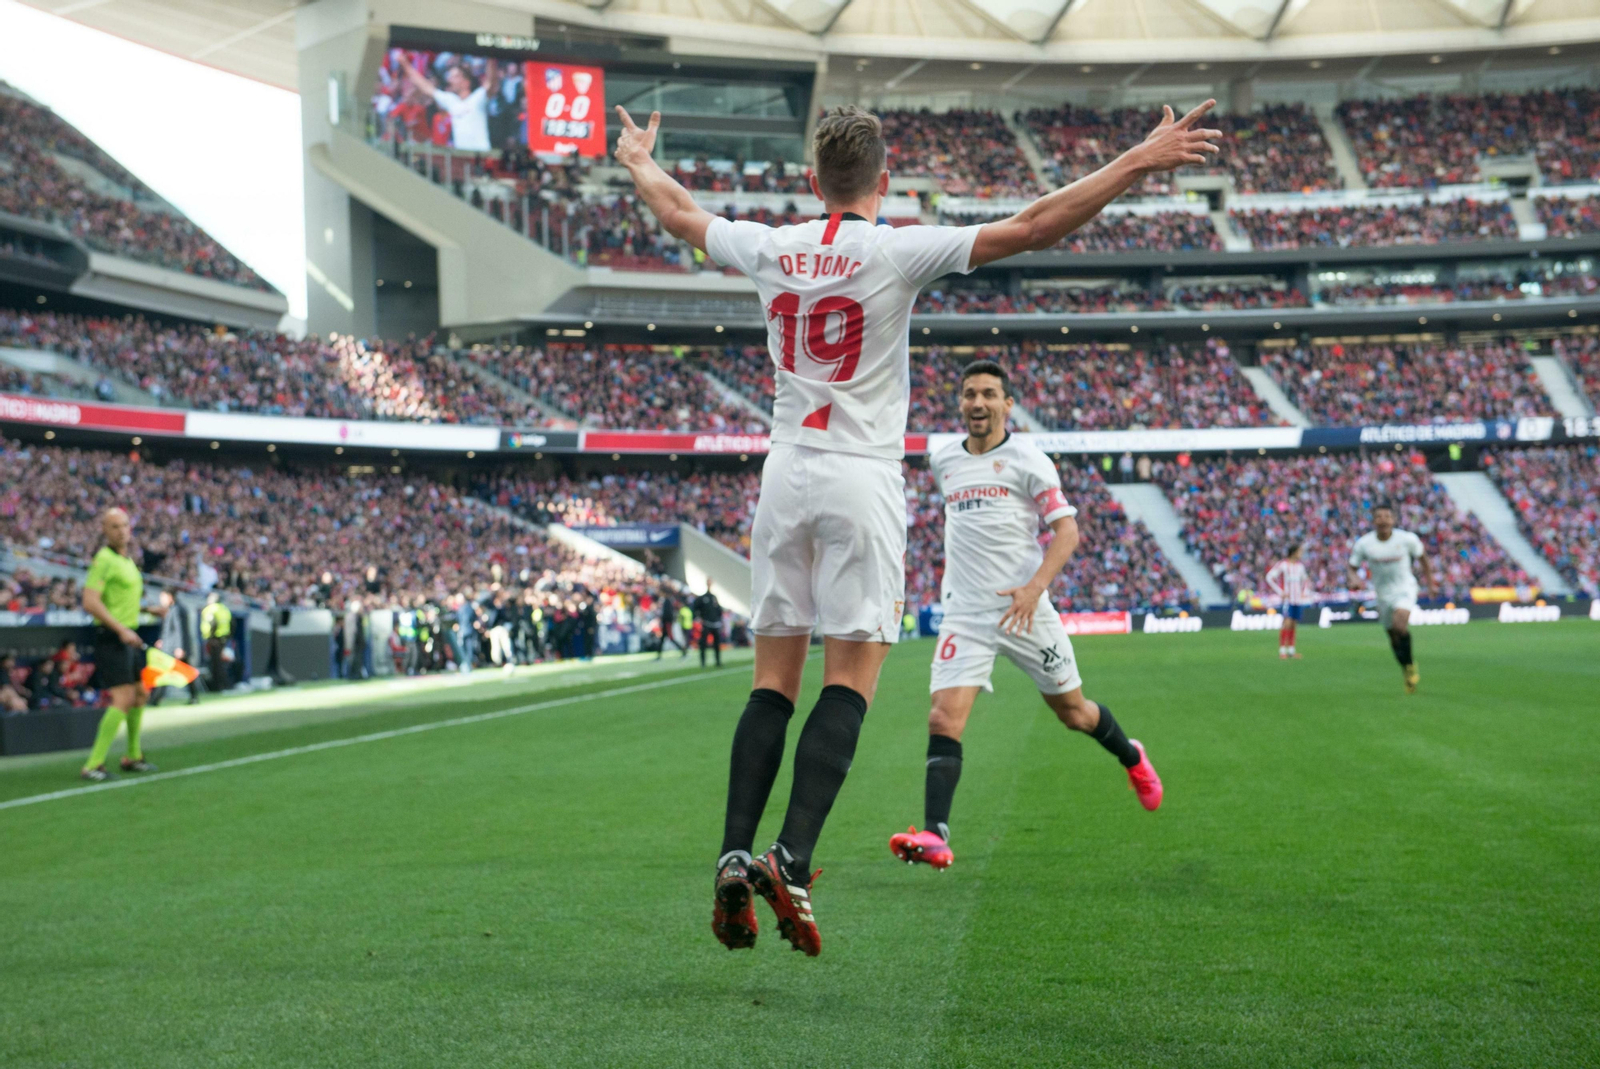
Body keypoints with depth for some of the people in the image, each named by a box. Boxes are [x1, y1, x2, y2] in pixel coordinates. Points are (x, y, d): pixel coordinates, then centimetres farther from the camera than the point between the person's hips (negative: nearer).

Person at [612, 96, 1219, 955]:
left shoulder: (771, 248, 4)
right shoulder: (897, 252, -7)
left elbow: (677, 215, 23)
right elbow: (1032, 228, -13)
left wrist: (640, 162, 44)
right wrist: (1142, 160, -9)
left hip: (785, 474, 4)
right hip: (861, 481, -4)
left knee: (774, 679, 7)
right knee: (850, 680, -5)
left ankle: (735, 857, -2)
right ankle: (792, 859, -18)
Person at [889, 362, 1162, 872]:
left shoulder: (1026, 458, -4)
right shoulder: (943, 461, 10)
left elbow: (1067, 528, -9)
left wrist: (1034, 587, -23)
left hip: (1023, 607, -3)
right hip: (964, 614, 3)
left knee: (1073, 711, 12)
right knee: (943, 720, -16)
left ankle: (1131, 757, 43)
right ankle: (934, 835, -22)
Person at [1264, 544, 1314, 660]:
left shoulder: (1300, 565, 13)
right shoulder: (1283, 565, -6)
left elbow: (1305, 579, 29)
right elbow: (1269, 577, -9)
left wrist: (1305, 592, 13)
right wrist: (1280, 592, -12)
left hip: (1298, 598, 6)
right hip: (1287, 598, -6)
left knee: (1293, 624, 7)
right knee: (1287, 623, -16)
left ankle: (1291, 650, 13)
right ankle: (1282, 650, -14)